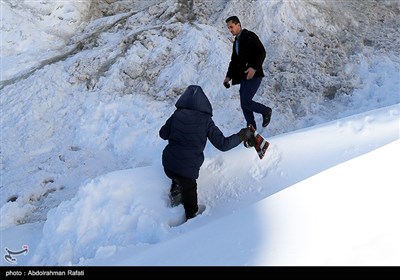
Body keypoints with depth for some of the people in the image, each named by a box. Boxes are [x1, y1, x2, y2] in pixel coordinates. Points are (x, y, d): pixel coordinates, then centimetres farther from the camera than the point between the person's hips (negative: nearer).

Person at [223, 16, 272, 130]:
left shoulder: (250, 36, -4)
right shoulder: (236, 41, 21)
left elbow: (262, 52, -15)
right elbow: (234, 61, 25)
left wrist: (254, 67, -26)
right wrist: (229, 76, 15)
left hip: (254, 75, -9)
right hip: (243, 77, 9)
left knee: (246, 102, -16)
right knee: (244, 104, 5)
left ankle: (266, 111, 8)